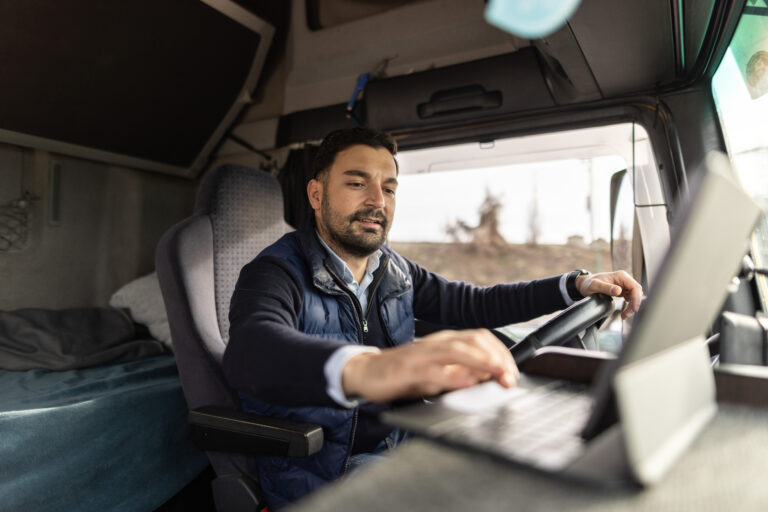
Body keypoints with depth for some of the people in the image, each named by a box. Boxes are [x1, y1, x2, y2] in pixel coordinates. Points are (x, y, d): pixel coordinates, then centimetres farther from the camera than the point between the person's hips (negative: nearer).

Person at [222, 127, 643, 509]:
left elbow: (472, 304, 14)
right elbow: (251, 351, -38)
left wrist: (578, 285, 5)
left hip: (393, 456, 7)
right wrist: (366, 370, -60)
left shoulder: (395, 271, 5)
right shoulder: (277, 273, -16)